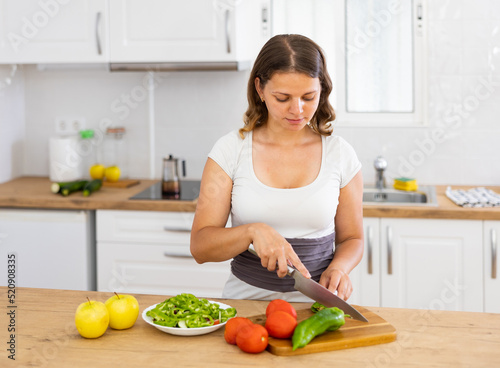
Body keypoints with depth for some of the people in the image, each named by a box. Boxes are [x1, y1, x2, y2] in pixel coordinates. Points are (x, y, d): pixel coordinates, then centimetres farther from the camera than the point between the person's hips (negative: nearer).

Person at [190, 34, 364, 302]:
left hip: (314, 303, 1)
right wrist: (253, 231, -20)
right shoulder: (230, 150, -2)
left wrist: (338, 268, -8)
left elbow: (351, 238, 13)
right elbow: (200, 245, -3)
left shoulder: (341, 155, 1)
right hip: (246, 299, 0)